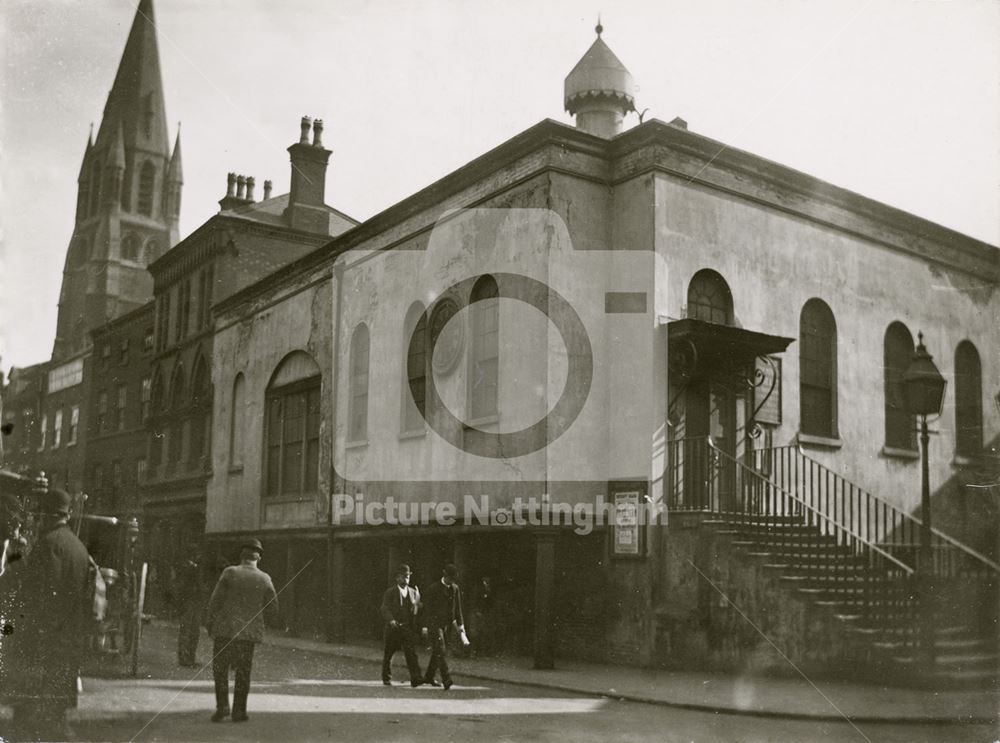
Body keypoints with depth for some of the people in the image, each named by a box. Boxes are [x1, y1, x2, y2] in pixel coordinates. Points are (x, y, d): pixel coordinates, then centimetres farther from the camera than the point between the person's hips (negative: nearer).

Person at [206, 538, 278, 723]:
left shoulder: (230, 573, -7)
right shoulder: (265, 579, -1)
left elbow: (215, 601, -6)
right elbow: (273, 611, 2)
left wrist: (210, 623, 6)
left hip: (225, 629, -2)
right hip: (250, 631, 2)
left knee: (220, 668, 11)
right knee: (243, 672, 12)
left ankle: (222, 706, 0)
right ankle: (239, 711, 12)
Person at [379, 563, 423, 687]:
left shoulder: (413, 592, 12)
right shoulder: (390, 592, 1)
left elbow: (418, 608, 15)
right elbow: (384, 608, -9)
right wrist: (391, 620, -25)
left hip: (408, 627, 2)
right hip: (393, 627, -2)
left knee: (411, 652, -12)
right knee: (388, 654, 9)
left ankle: (416, 678, -19)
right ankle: (386, 678, 26)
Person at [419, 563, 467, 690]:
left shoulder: (455, 589, 10)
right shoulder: (434, 588, -6)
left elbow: (457, 608, 15)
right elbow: (427, 608, -6)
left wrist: (460, 624, 10)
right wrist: (424, 626, -10)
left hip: (446, 623, 6)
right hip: (434, 623, -6)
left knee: (437, 652, 10)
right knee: (440, 651, -15)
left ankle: (429, 677, 24)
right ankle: (446, 680, -22)